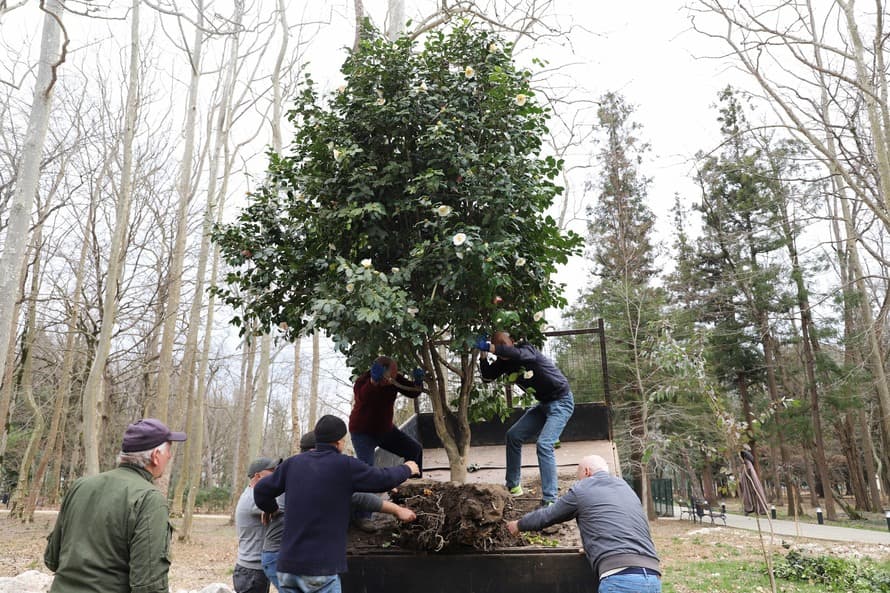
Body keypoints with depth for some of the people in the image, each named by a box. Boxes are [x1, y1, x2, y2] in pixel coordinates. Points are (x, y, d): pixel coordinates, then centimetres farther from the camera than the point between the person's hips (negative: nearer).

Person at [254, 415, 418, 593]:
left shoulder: (293, 463, 7)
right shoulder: (345, 465, -7)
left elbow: (261, 490, 15)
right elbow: (384, 479, 2)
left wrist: (271, 509, 37)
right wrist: (406, 469, 22)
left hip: (288, 565, 6)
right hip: (320, 566, -6)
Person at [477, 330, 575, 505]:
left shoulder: (527, 350, -23)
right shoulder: (503, 362, -1)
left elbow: (519, 354, -46)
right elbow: (487, 376, -1)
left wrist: (488, 347, -43)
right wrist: (483, 354, -13)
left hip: (561, 401, -9)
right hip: (543, 404, 9)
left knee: (544, 444, -23)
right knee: (513, 436, 9)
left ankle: (549, 500, -21)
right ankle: (513, 486, 21)